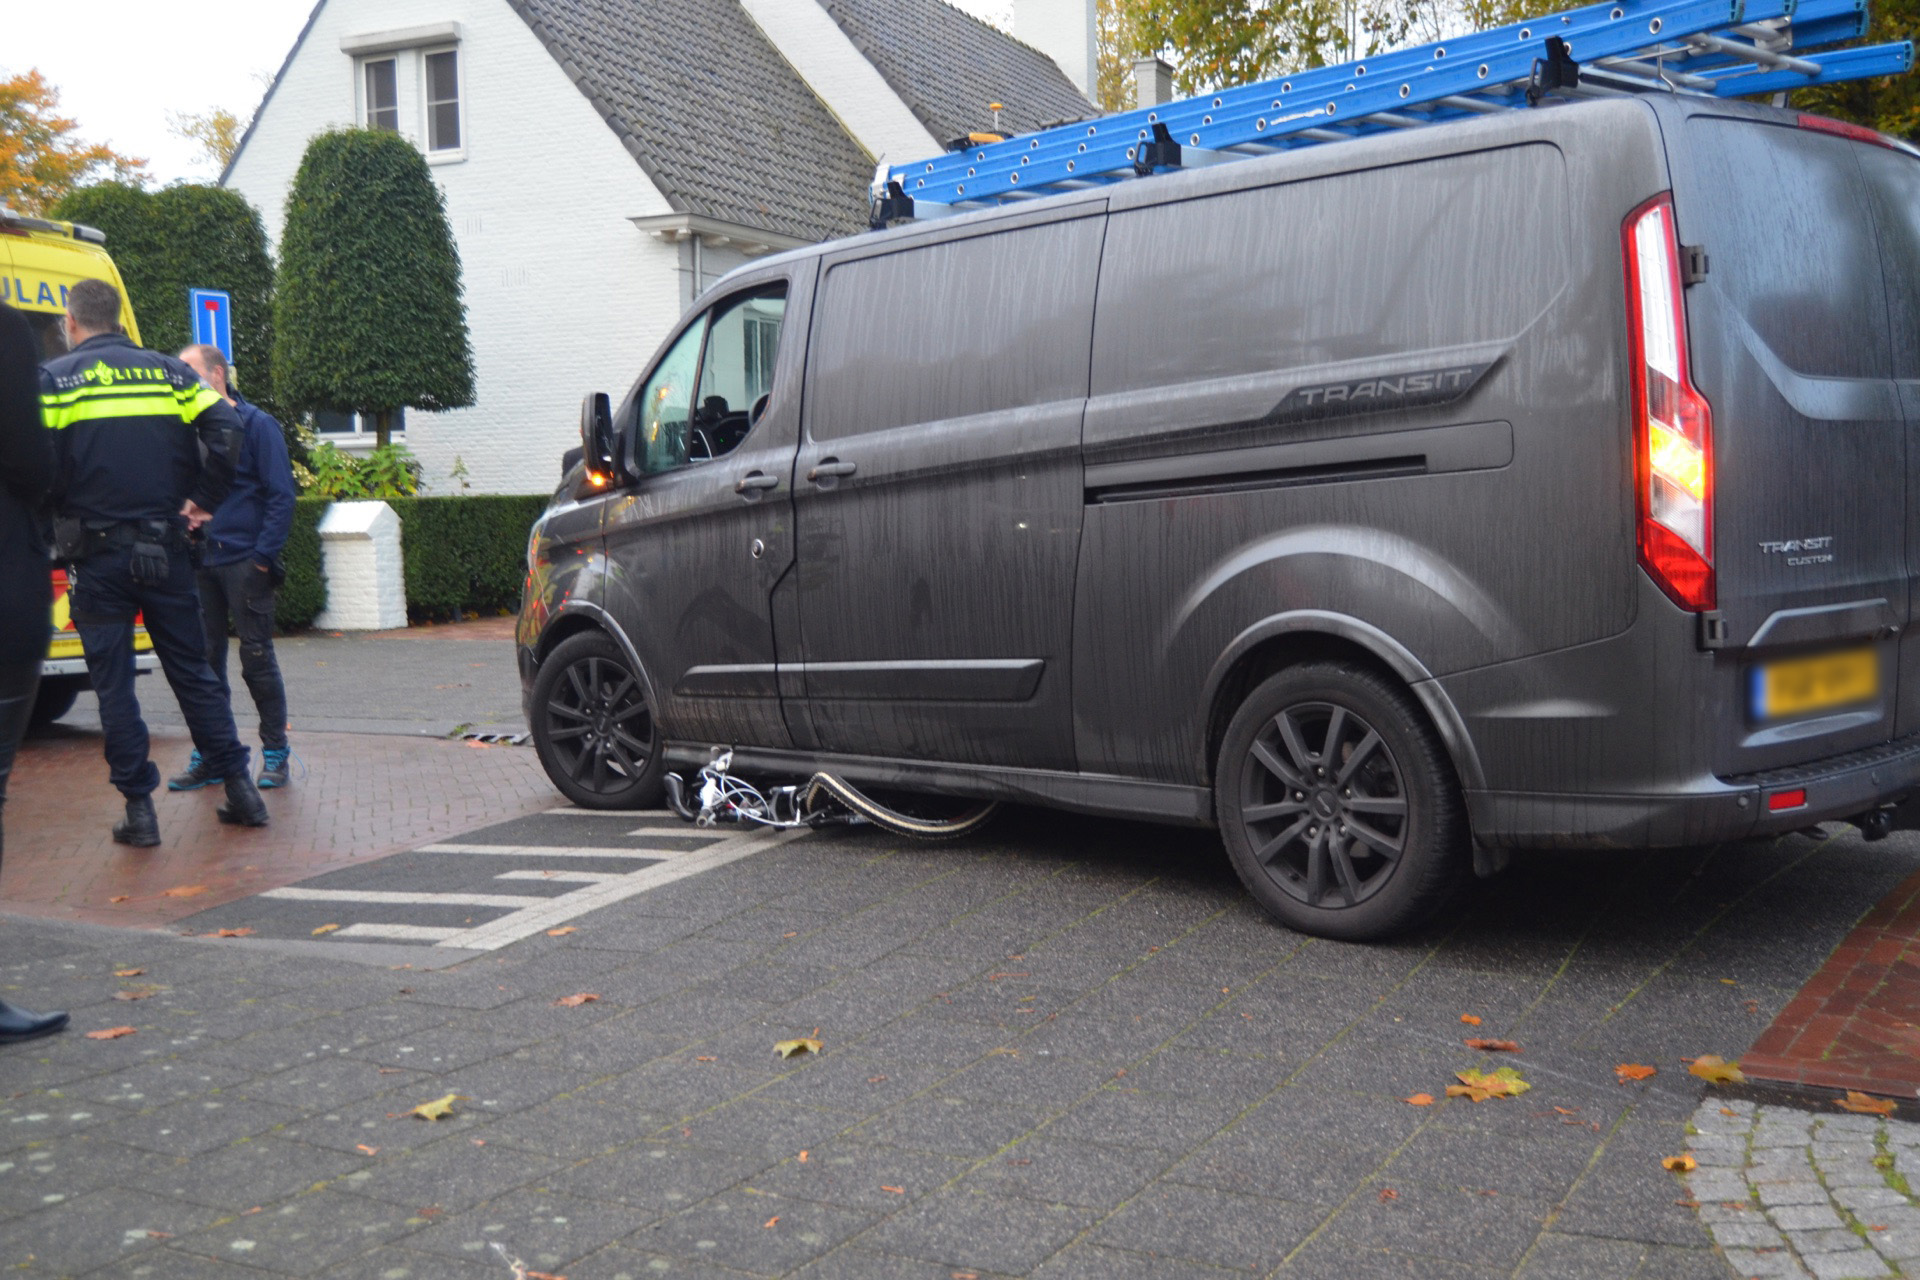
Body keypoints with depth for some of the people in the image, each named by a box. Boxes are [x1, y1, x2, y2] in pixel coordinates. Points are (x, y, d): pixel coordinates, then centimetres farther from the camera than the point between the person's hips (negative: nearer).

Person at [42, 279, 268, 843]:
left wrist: (57, 516, 4)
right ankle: (241, 790, 10)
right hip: (165, 550, 3)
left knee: (113, 683, 5)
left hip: (96, 557, -3)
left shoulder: (53, 378, 0)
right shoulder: (167, 371, 7)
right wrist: (203, 501, 3)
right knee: (192, 672, 11)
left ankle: (139, 808, 5)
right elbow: (225, 428, -4)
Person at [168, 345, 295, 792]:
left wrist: (263, 556, -15)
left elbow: (281, 496, -9)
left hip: (244, 564, -5)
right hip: (200, 565, 5)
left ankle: (275, 752, 11)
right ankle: (209, 755, 16)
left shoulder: (256, 425, -5)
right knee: (205, 659, 8)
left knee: (257, 659, 0)